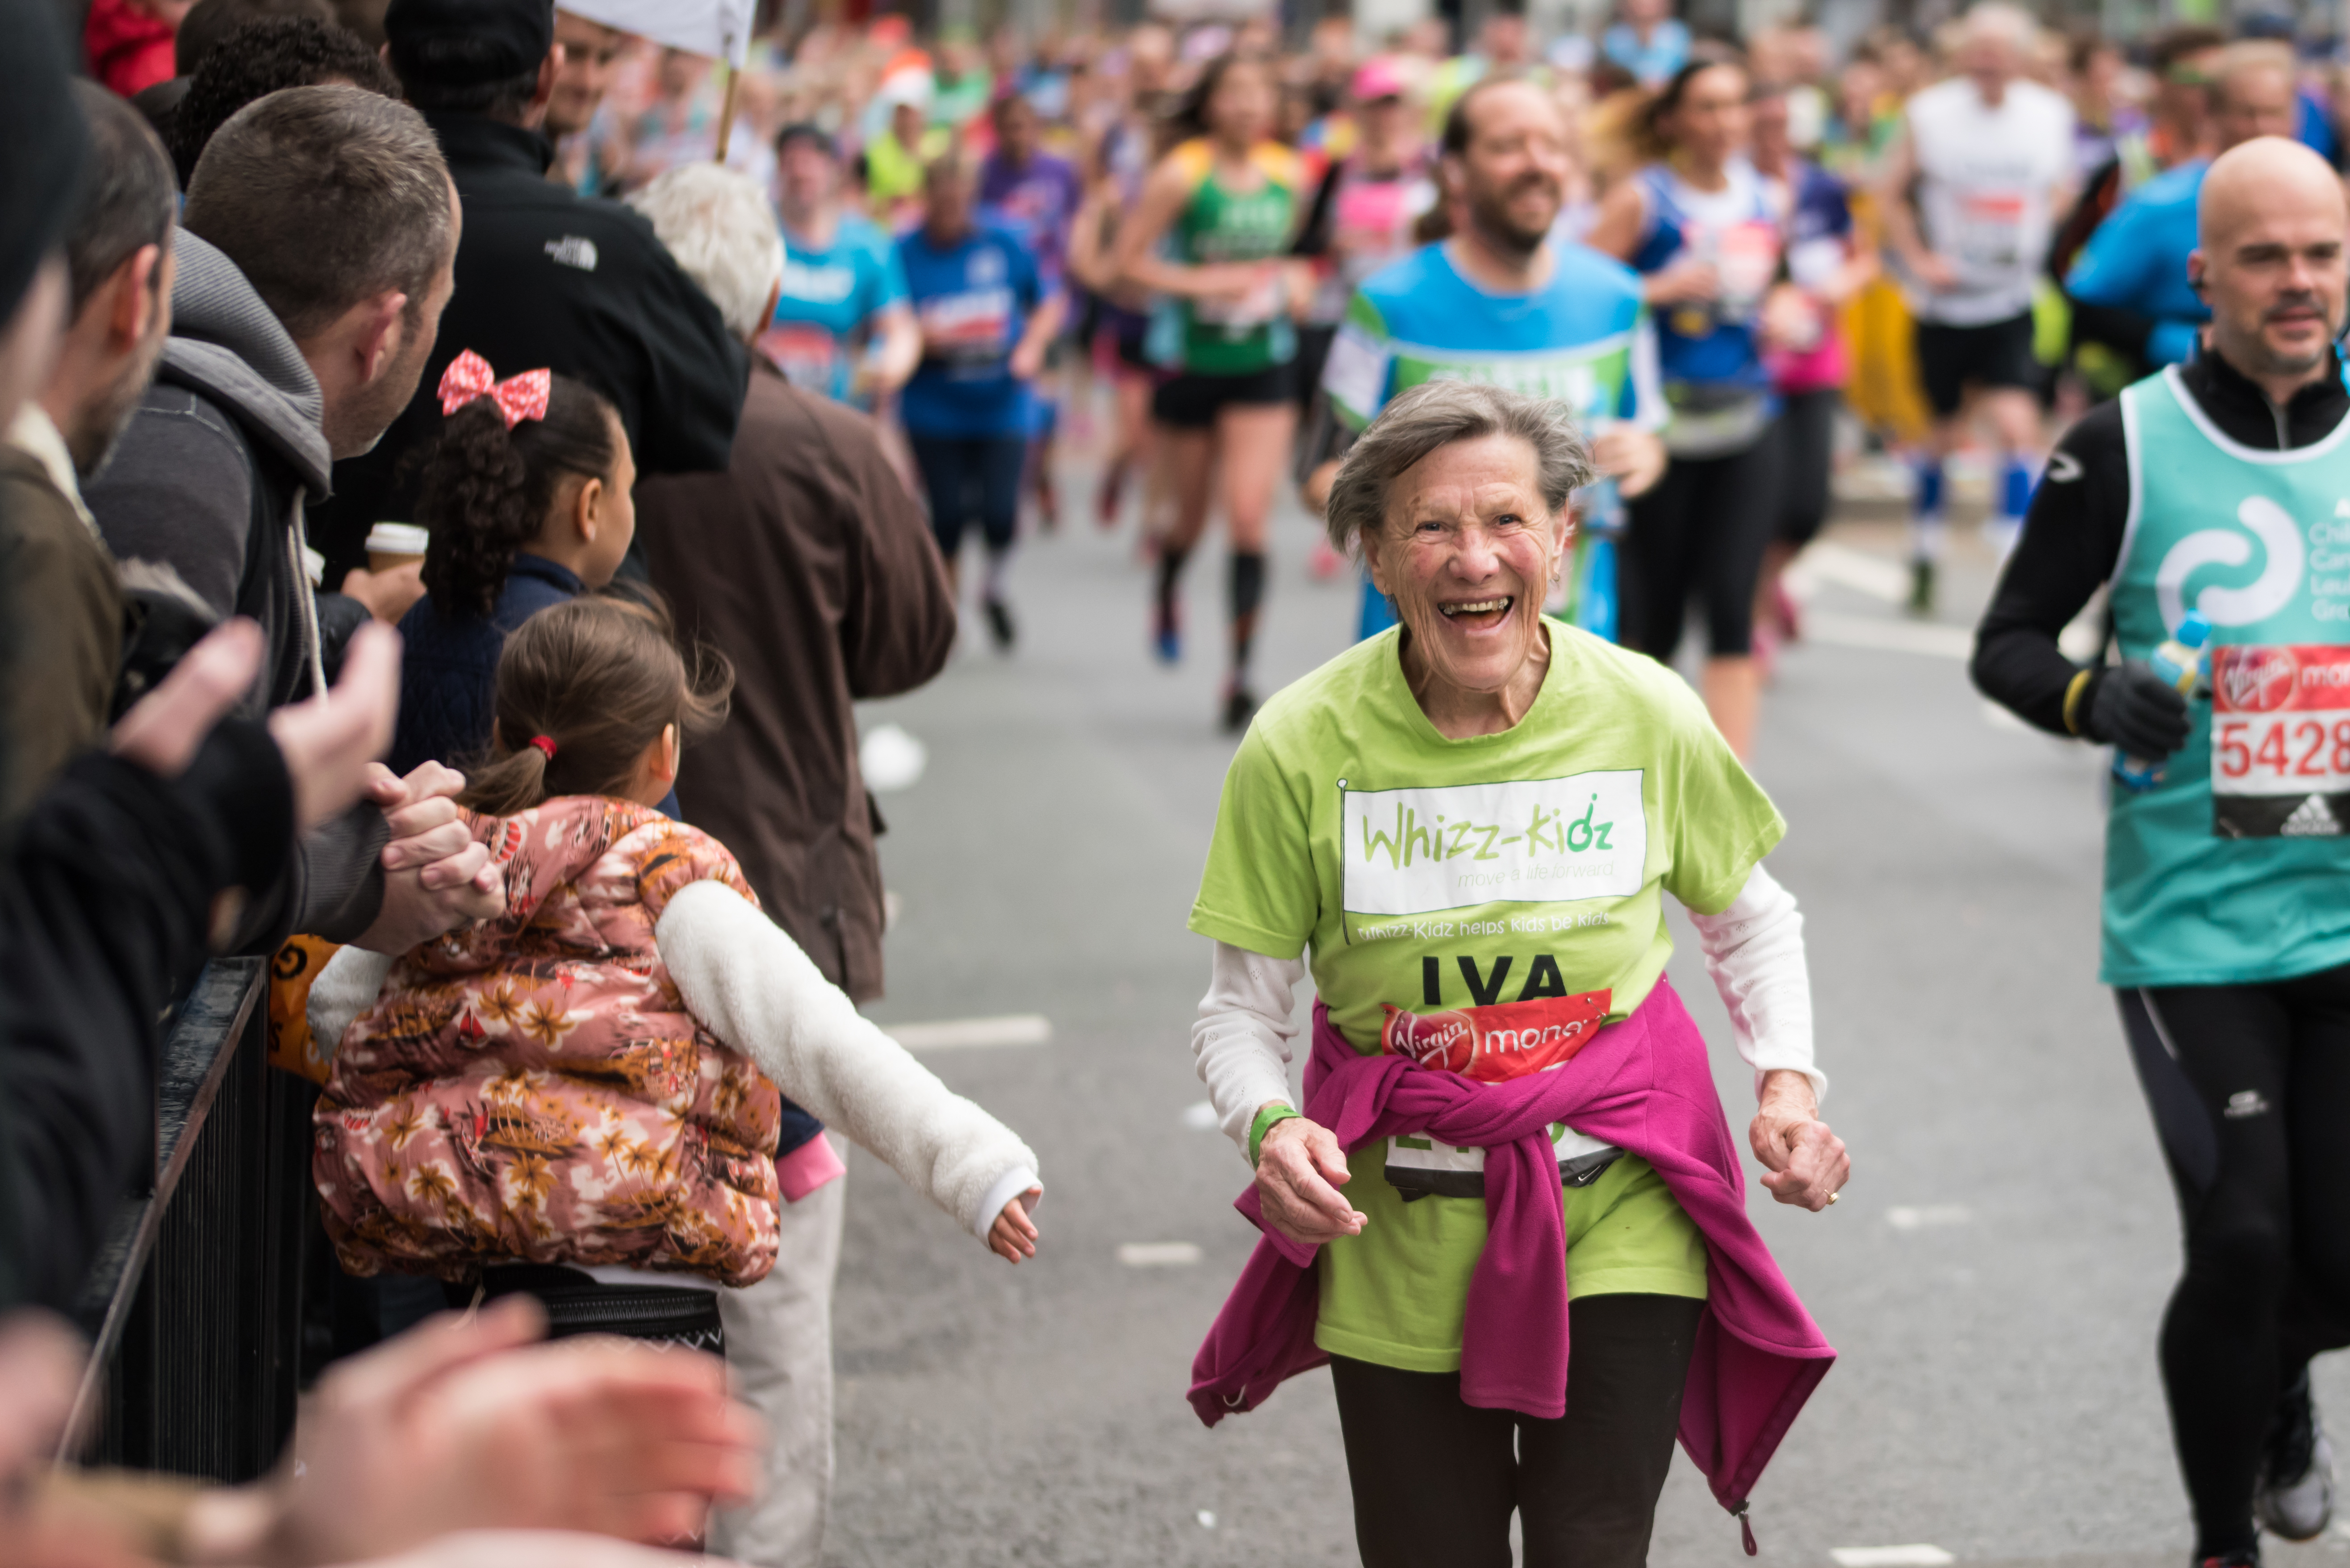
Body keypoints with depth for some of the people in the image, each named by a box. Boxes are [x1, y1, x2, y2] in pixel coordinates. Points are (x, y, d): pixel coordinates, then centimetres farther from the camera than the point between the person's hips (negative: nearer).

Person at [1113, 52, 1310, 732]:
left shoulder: (1289, 174, -1)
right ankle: (1167, 593, 51)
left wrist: (1293, 279, -2)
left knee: (1250, 518, -10)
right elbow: (1128, 259, -10)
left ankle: (1240, 676, -6)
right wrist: (1202, 282, -21)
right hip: (1193, 363, -1)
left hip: (1264, 368, 1)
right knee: (1193, 516, 15)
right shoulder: (1181, 175, -13)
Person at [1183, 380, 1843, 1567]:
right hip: (1399, 1246, 0)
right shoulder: (1302, 748, -12)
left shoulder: (1647, 715, -7)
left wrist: (1787, 1081, -4)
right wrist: (1270, 1128, -23)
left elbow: (1749, 921, 12)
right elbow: (1240, 1013, -3)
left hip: (1618, 1221, 0)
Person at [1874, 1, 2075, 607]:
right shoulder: (1928, 114, -7)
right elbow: (1891, 193, 3)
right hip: (1944, 302, 0)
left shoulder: (2052, 116, -2)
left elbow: (2061, 190, 14)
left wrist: (2037, 237, -2)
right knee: (1945, 431, 11)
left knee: (2018, 424, -16)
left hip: (2011, 301, 0)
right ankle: (1925, 549, 33)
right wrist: (1918, 259, -7)